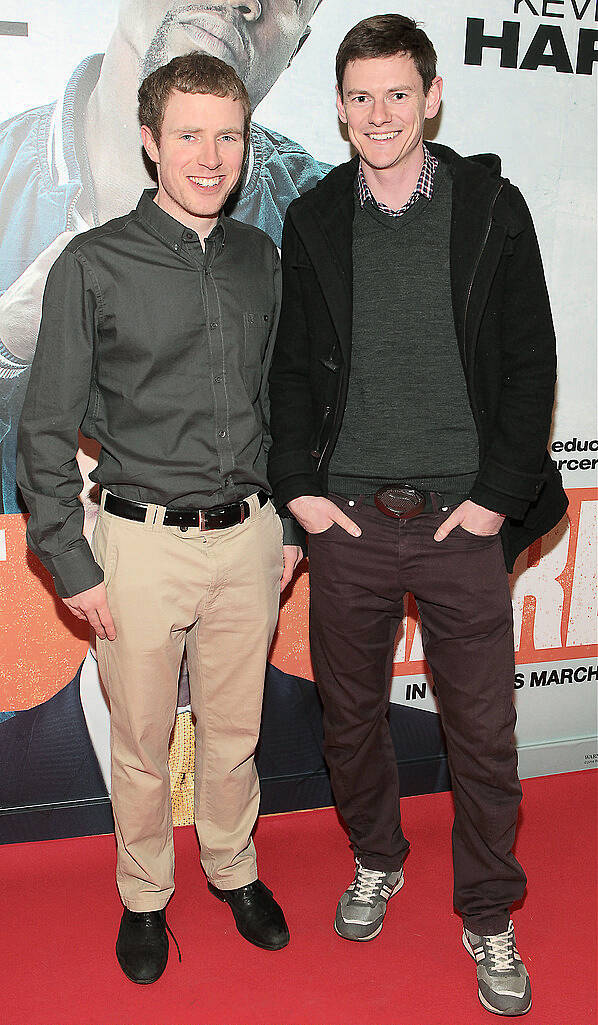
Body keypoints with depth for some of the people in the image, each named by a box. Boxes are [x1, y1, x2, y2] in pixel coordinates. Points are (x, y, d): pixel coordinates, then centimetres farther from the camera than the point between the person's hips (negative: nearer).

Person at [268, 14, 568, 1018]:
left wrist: (499, 495, -6)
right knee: (350, 716, 14)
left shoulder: (492, 207, 2)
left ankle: (488, 918, 28)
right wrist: (298, 486, 0)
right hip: (347, 518, 2)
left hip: (462, 518, -1)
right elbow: (291, 367, 10)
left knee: (482, 729, 6)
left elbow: (528, 361, 1)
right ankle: (375, 862, 40)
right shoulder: (313, 221, 7)